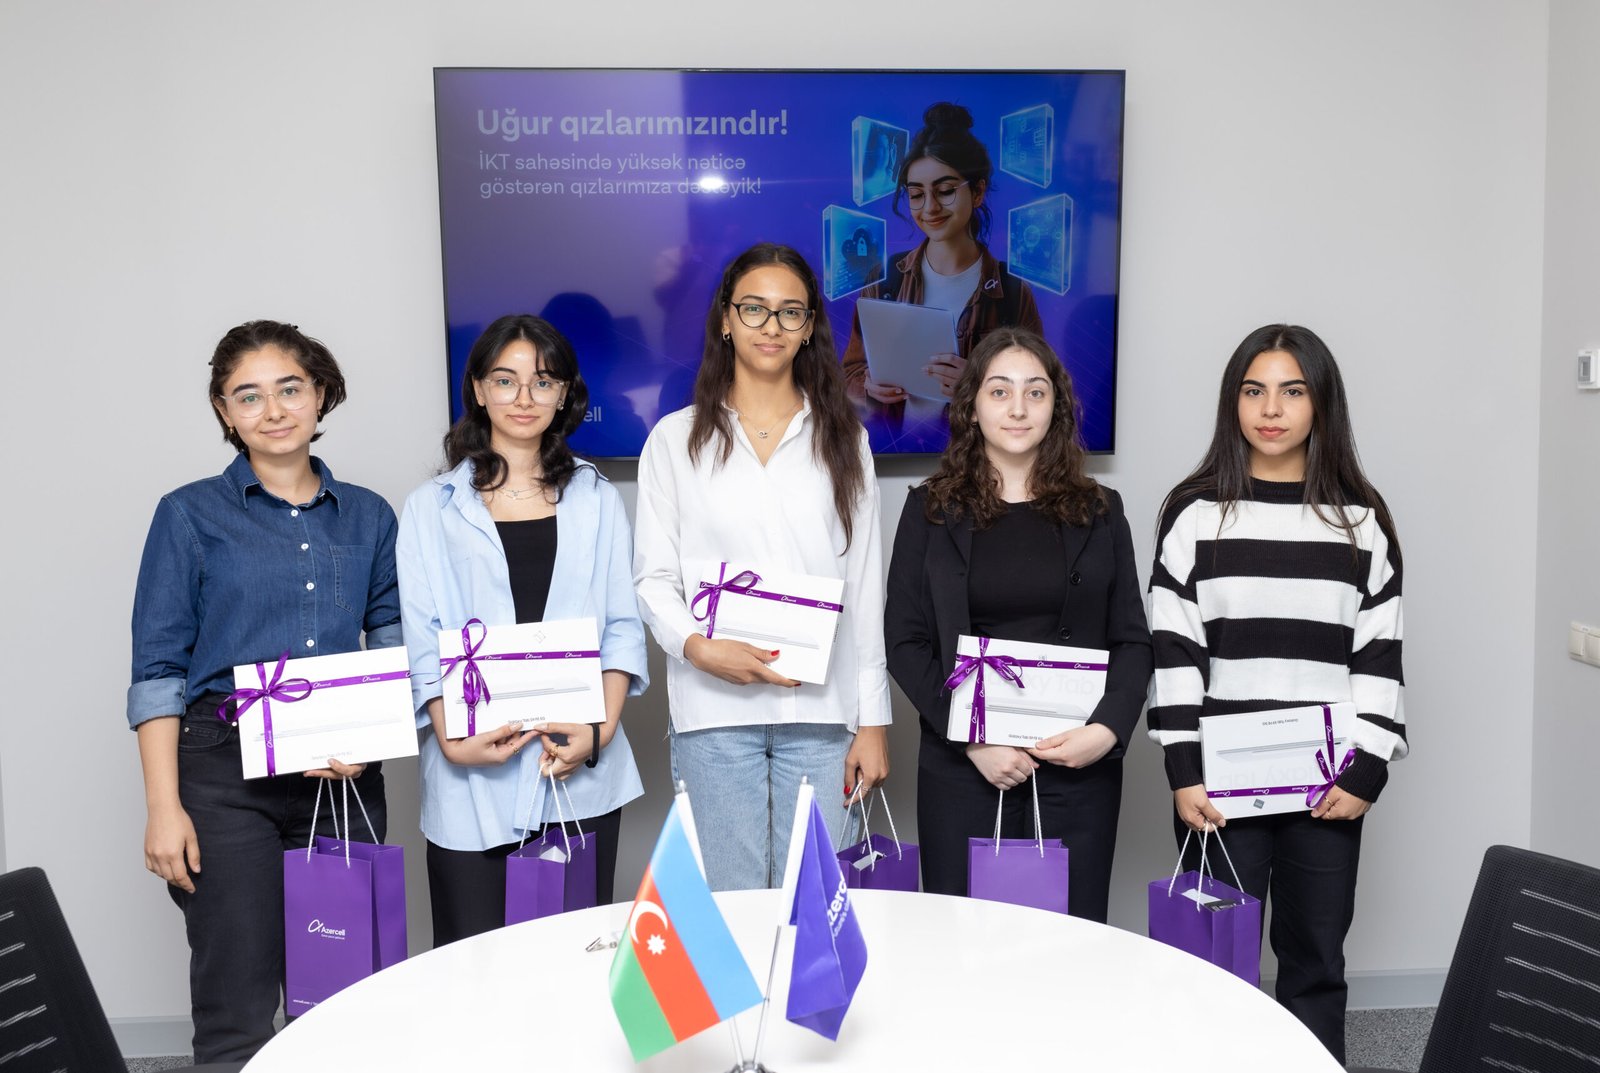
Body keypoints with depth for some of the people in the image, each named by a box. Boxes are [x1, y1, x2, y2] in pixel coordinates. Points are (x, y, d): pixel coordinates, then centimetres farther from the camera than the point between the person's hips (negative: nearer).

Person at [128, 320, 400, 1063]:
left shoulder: (368, 517, 9)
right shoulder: (190, 515, 2)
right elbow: (157, 670, -1)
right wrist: (163, 806, -9)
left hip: (344, 777, 3)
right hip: (226, 775, -3)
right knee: (236, 1011, -1)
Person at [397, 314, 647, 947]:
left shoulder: (595, 499, 11)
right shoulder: (432, 507, 8)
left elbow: (622, 626, 7)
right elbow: (422, 640, 2)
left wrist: (601, 730, -8)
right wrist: (451, 740, -13)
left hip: (581, 774, 1)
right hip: (473, 779, -1)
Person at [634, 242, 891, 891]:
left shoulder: (842, 440, 11)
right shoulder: (676, 440, 7)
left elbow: (864, 586, 8)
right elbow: (652, 578, 5)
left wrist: (872, 721, 4)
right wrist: (699, 646, -15)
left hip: (821, 713, 1)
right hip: (713, 712, -1)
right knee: (729, 907, 3)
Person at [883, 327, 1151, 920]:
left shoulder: (1098, 511, 9)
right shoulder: (931, 509, 5)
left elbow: (1132, 641, 7)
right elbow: (904, 642, 0)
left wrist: (1108, 728, -10)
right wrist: (972, 738, -11)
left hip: (1079, 767, 1)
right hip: (961, 770, 0)